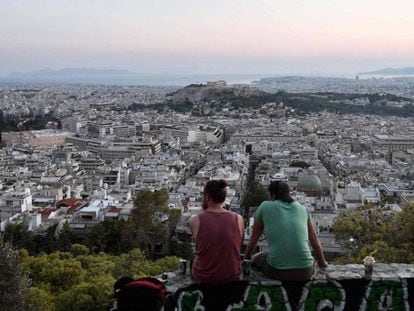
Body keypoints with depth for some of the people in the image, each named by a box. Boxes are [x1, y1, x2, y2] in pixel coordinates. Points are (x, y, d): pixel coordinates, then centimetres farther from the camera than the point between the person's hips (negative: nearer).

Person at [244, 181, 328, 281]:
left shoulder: (265, 206, 7)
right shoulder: (302, 208, 13)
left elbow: (254, 238, 16)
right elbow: (314, 238, 22)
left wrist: (246, 259, 32)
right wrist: (322, 262, 37)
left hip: (277, 271, -2)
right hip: (305, 272, 3)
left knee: (256, 259, 30)